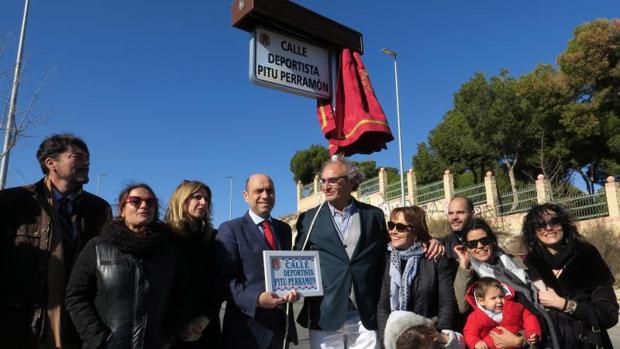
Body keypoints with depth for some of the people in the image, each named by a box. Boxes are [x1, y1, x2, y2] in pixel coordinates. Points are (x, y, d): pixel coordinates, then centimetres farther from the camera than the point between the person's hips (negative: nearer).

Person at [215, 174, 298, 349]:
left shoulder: (284, 228, 13)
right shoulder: (230, 229, -5)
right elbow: (225, 279, -12)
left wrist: (292, 289, -5)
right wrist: (256, 299, -25)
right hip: (249, 325, -5)